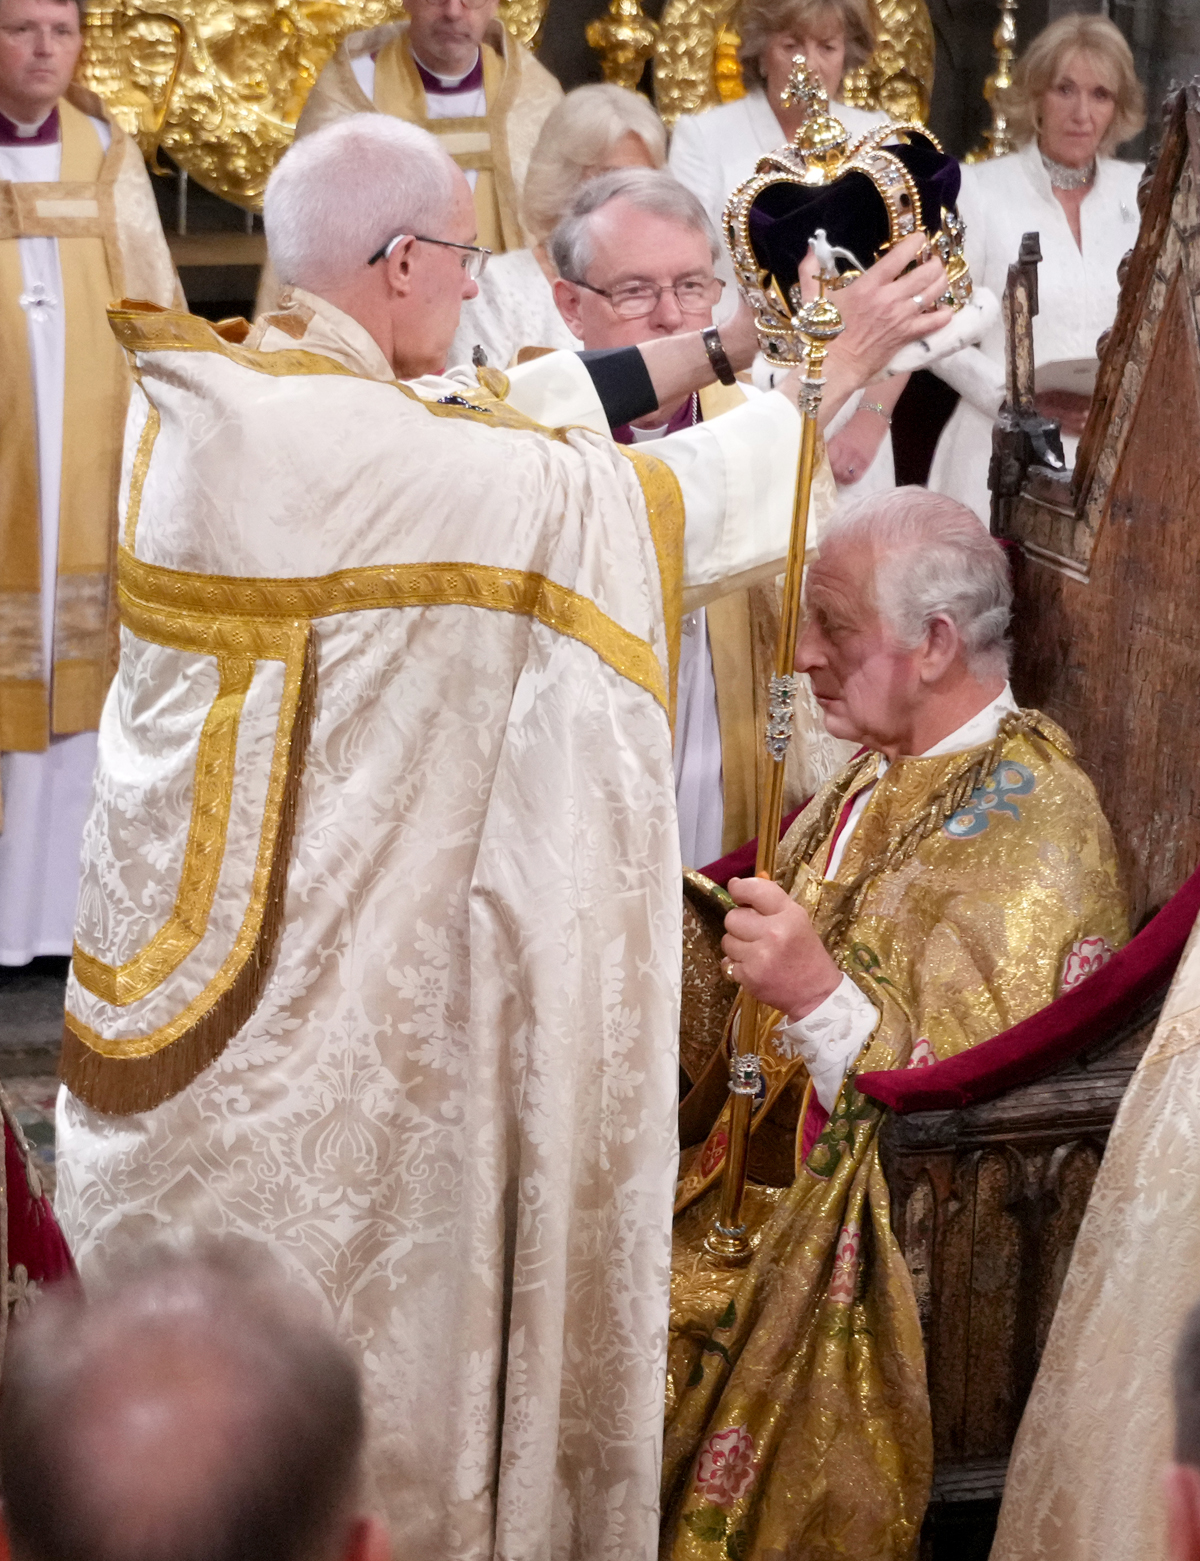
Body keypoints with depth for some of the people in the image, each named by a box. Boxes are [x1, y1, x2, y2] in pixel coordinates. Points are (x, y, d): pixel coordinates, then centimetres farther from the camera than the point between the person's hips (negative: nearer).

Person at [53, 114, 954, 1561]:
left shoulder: (211, 395, 2)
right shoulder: (354, 448, -25)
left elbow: (518, 411, 9)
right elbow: (636, 500, -17)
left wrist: (736, 338, 10)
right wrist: (835, 367, -4)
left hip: (190, 930, 9)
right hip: (309, 952, -9)